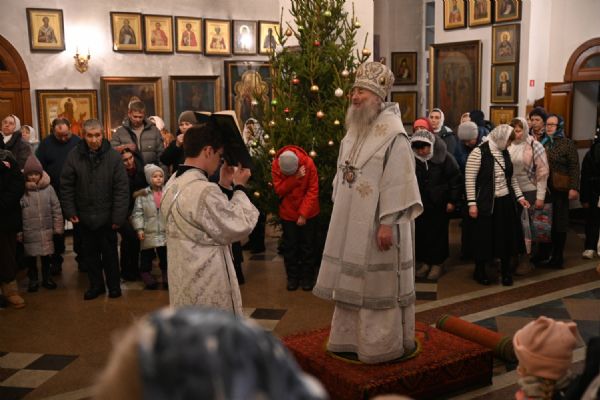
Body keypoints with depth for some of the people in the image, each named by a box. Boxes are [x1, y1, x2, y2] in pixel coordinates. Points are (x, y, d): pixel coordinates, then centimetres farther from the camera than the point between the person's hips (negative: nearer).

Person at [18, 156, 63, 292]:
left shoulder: (48, 188, -2)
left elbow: (56, 208, 3)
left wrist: (58, 227, 3)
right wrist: (18, 232, -6)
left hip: (46, 230, 2)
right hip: (29, 231, -1)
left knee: (46, 255, 13)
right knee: (30, 256, 10)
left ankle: (47, 278, 30)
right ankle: (33, 280, 26)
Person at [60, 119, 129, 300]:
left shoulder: (113, 156, -12)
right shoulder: (74, 156, -7)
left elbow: (122, 189, -11)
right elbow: (66, 186, -1)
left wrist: (118, 216, -13)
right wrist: (69, 211, -5)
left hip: (106, 216, -2)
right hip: (84, 215, 2)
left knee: (109, 253, 12)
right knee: (90, 253, 14)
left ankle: (114, 285, 27)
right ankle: (96, 285, 30)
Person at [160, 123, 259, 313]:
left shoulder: (172, 185, 5)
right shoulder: (204, 191, -26)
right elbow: (239, 227, -17)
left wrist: (223, 185, 9)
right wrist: (239, 188, -7)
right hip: (207, 286, -9)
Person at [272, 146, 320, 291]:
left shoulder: (308, 163, -19)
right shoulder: (276, 165, -14)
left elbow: (313, 190, -17)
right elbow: (279, 190, -17)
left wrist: (304, 213, -20)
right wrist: (295, 178, -30)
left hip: (308, 213, -1)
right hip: (288, 213, 1)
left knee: (307, 245, 6)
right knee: (289, 246, 6)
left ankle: (307, 277, 18)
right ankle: (293, 277, 19)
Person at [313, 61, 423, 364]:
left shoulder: (392, 134, -15)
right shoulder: (354, 130, 11)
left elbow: (398, 183, -18)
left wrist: (388, 223, -21)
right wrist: (339, 210, 14)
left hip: (376, 224, -8)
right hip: (350, 222, 8)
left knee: (378, 285, 2)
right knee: (352, 281, 15)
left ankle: (382, 345, 16)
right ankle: (351, 337, 29)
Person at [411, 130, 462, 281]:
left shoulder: (444, 157, -12)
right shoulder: (412, 159, -1)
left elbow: (456, 179, -8)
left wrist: (452, 201, -9)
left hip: (440, 204, -3)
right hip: (420, 204, 3)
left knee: (438, 234, 5)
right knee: (420, 234, 6)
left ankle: (437, 263, 18)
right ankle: (424, 261, 22)